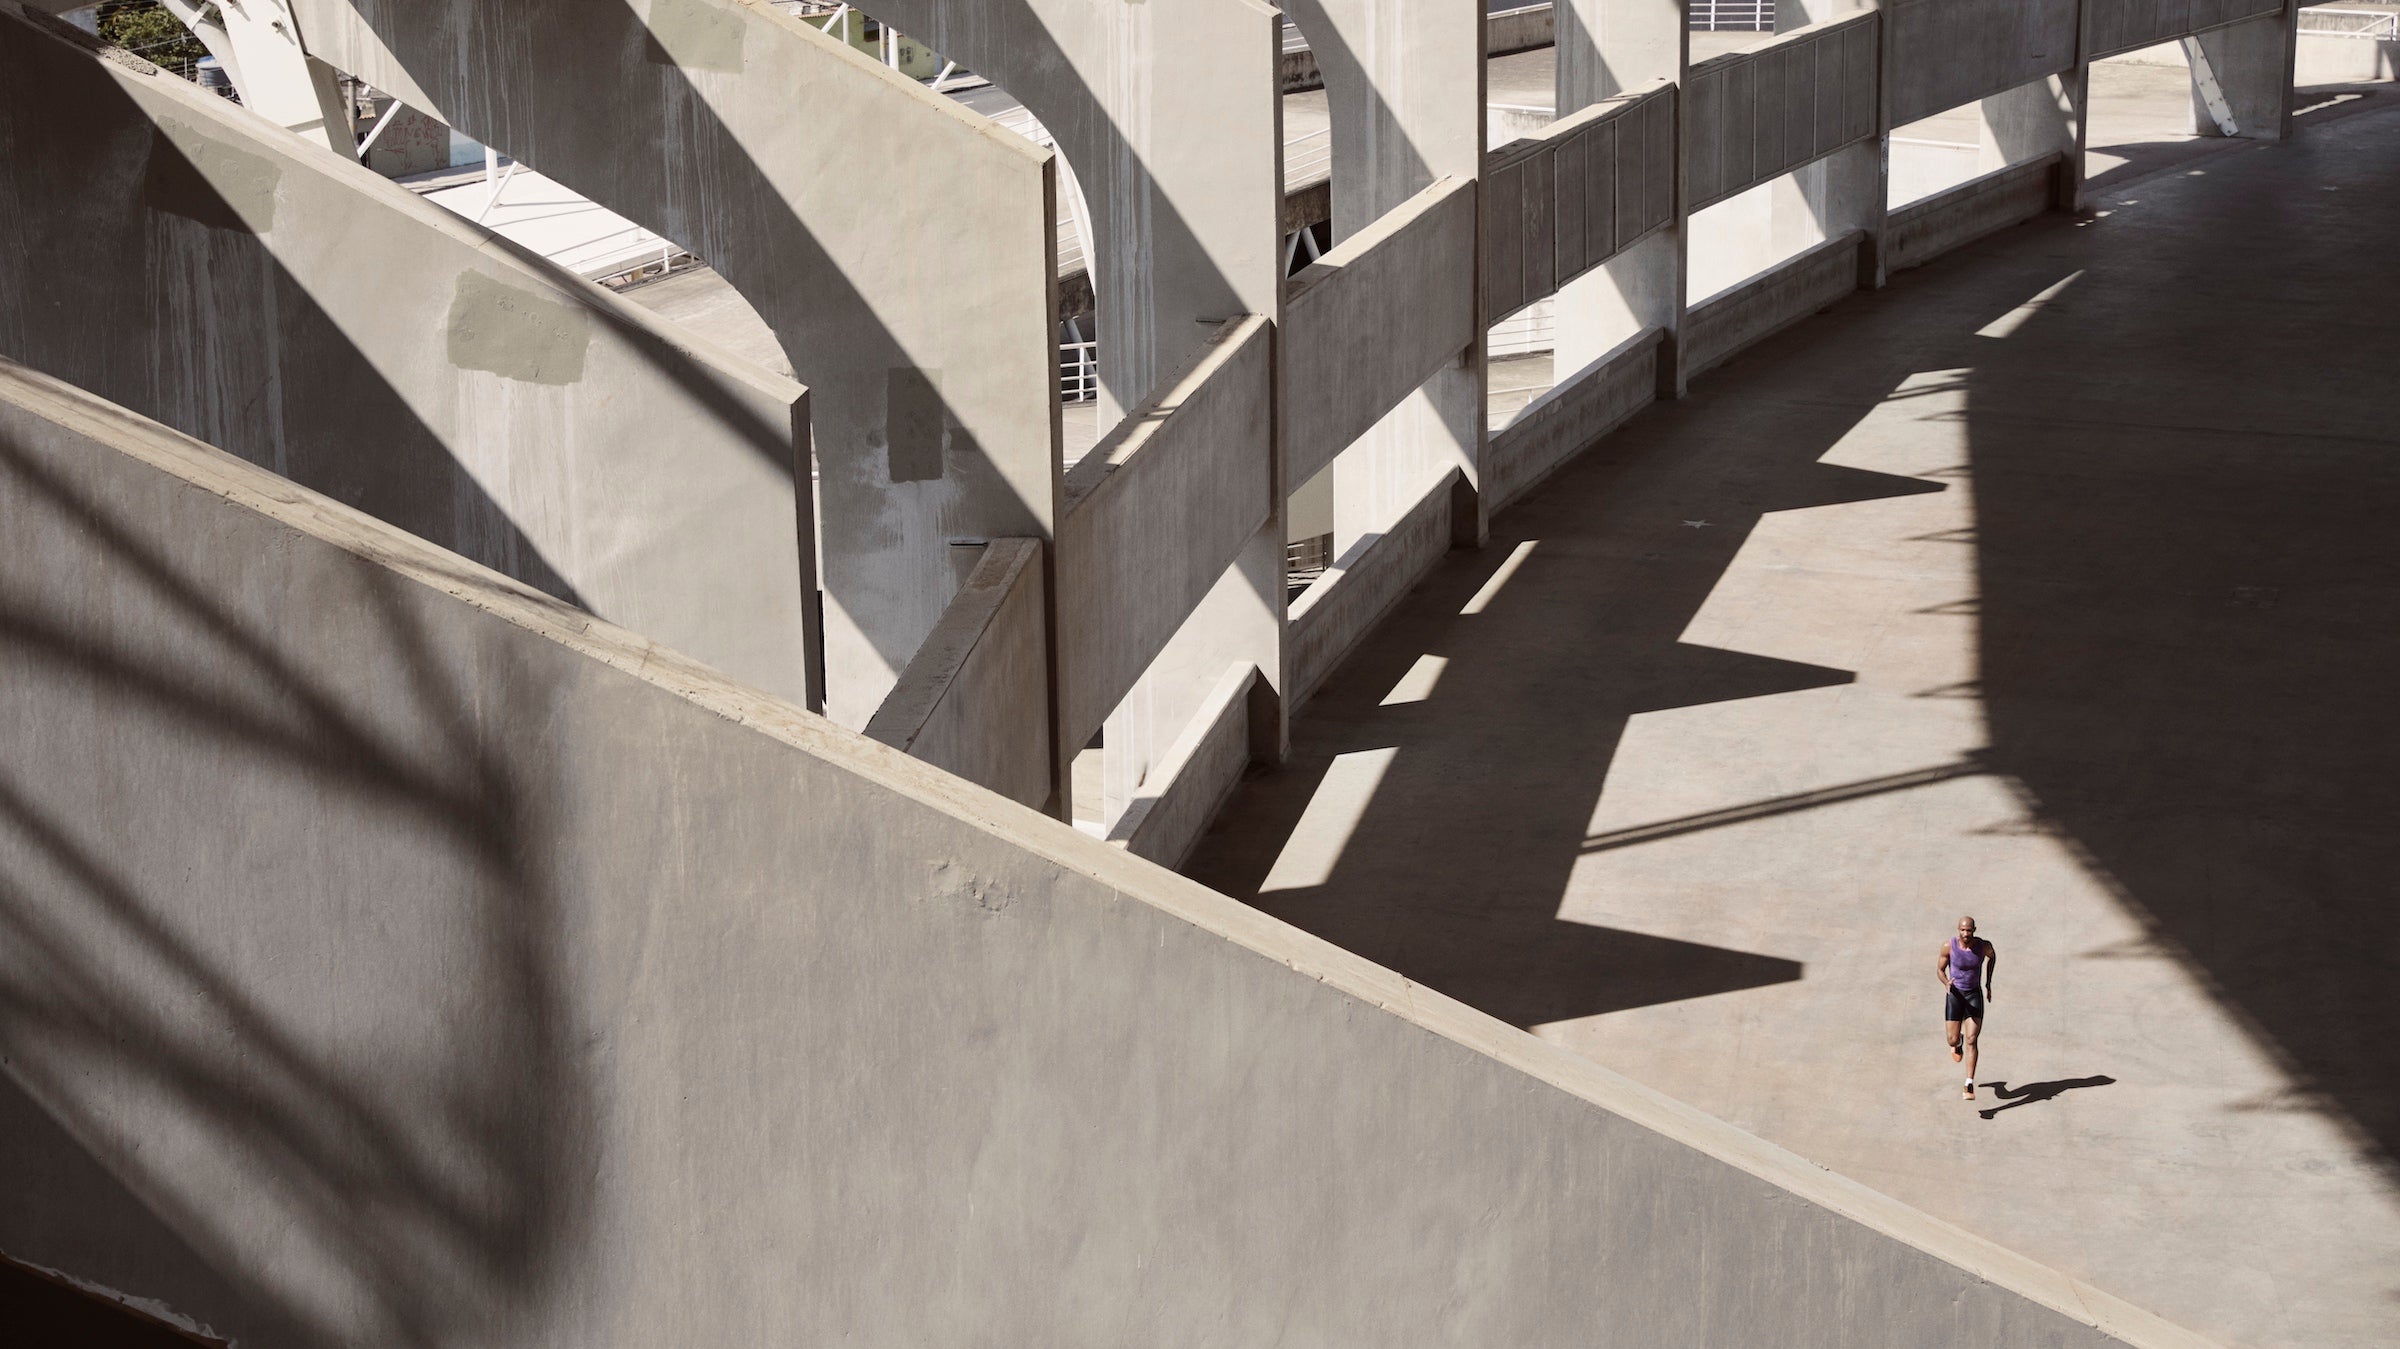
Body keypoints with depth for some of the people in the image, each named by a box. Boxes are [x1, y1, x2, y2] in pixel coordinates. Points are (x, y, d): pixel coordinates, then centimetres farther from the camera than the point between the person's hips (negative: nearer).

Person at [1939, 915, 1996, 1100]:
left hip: (1974, 995, 0)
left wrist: (1988, 982, 14)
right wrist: (1946, 983, -24)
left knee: (1971, 1041, -10)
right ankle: (1958, 1043, 44)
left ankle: (1969, 1085, -10)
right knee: (1953, 1040, 3)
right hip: (1955, 995, 0)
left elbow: (1992, 956, 13)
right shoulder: (1949, 946, -14)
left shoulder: (1983, 946, -12)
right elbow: (1940, 969, -2)